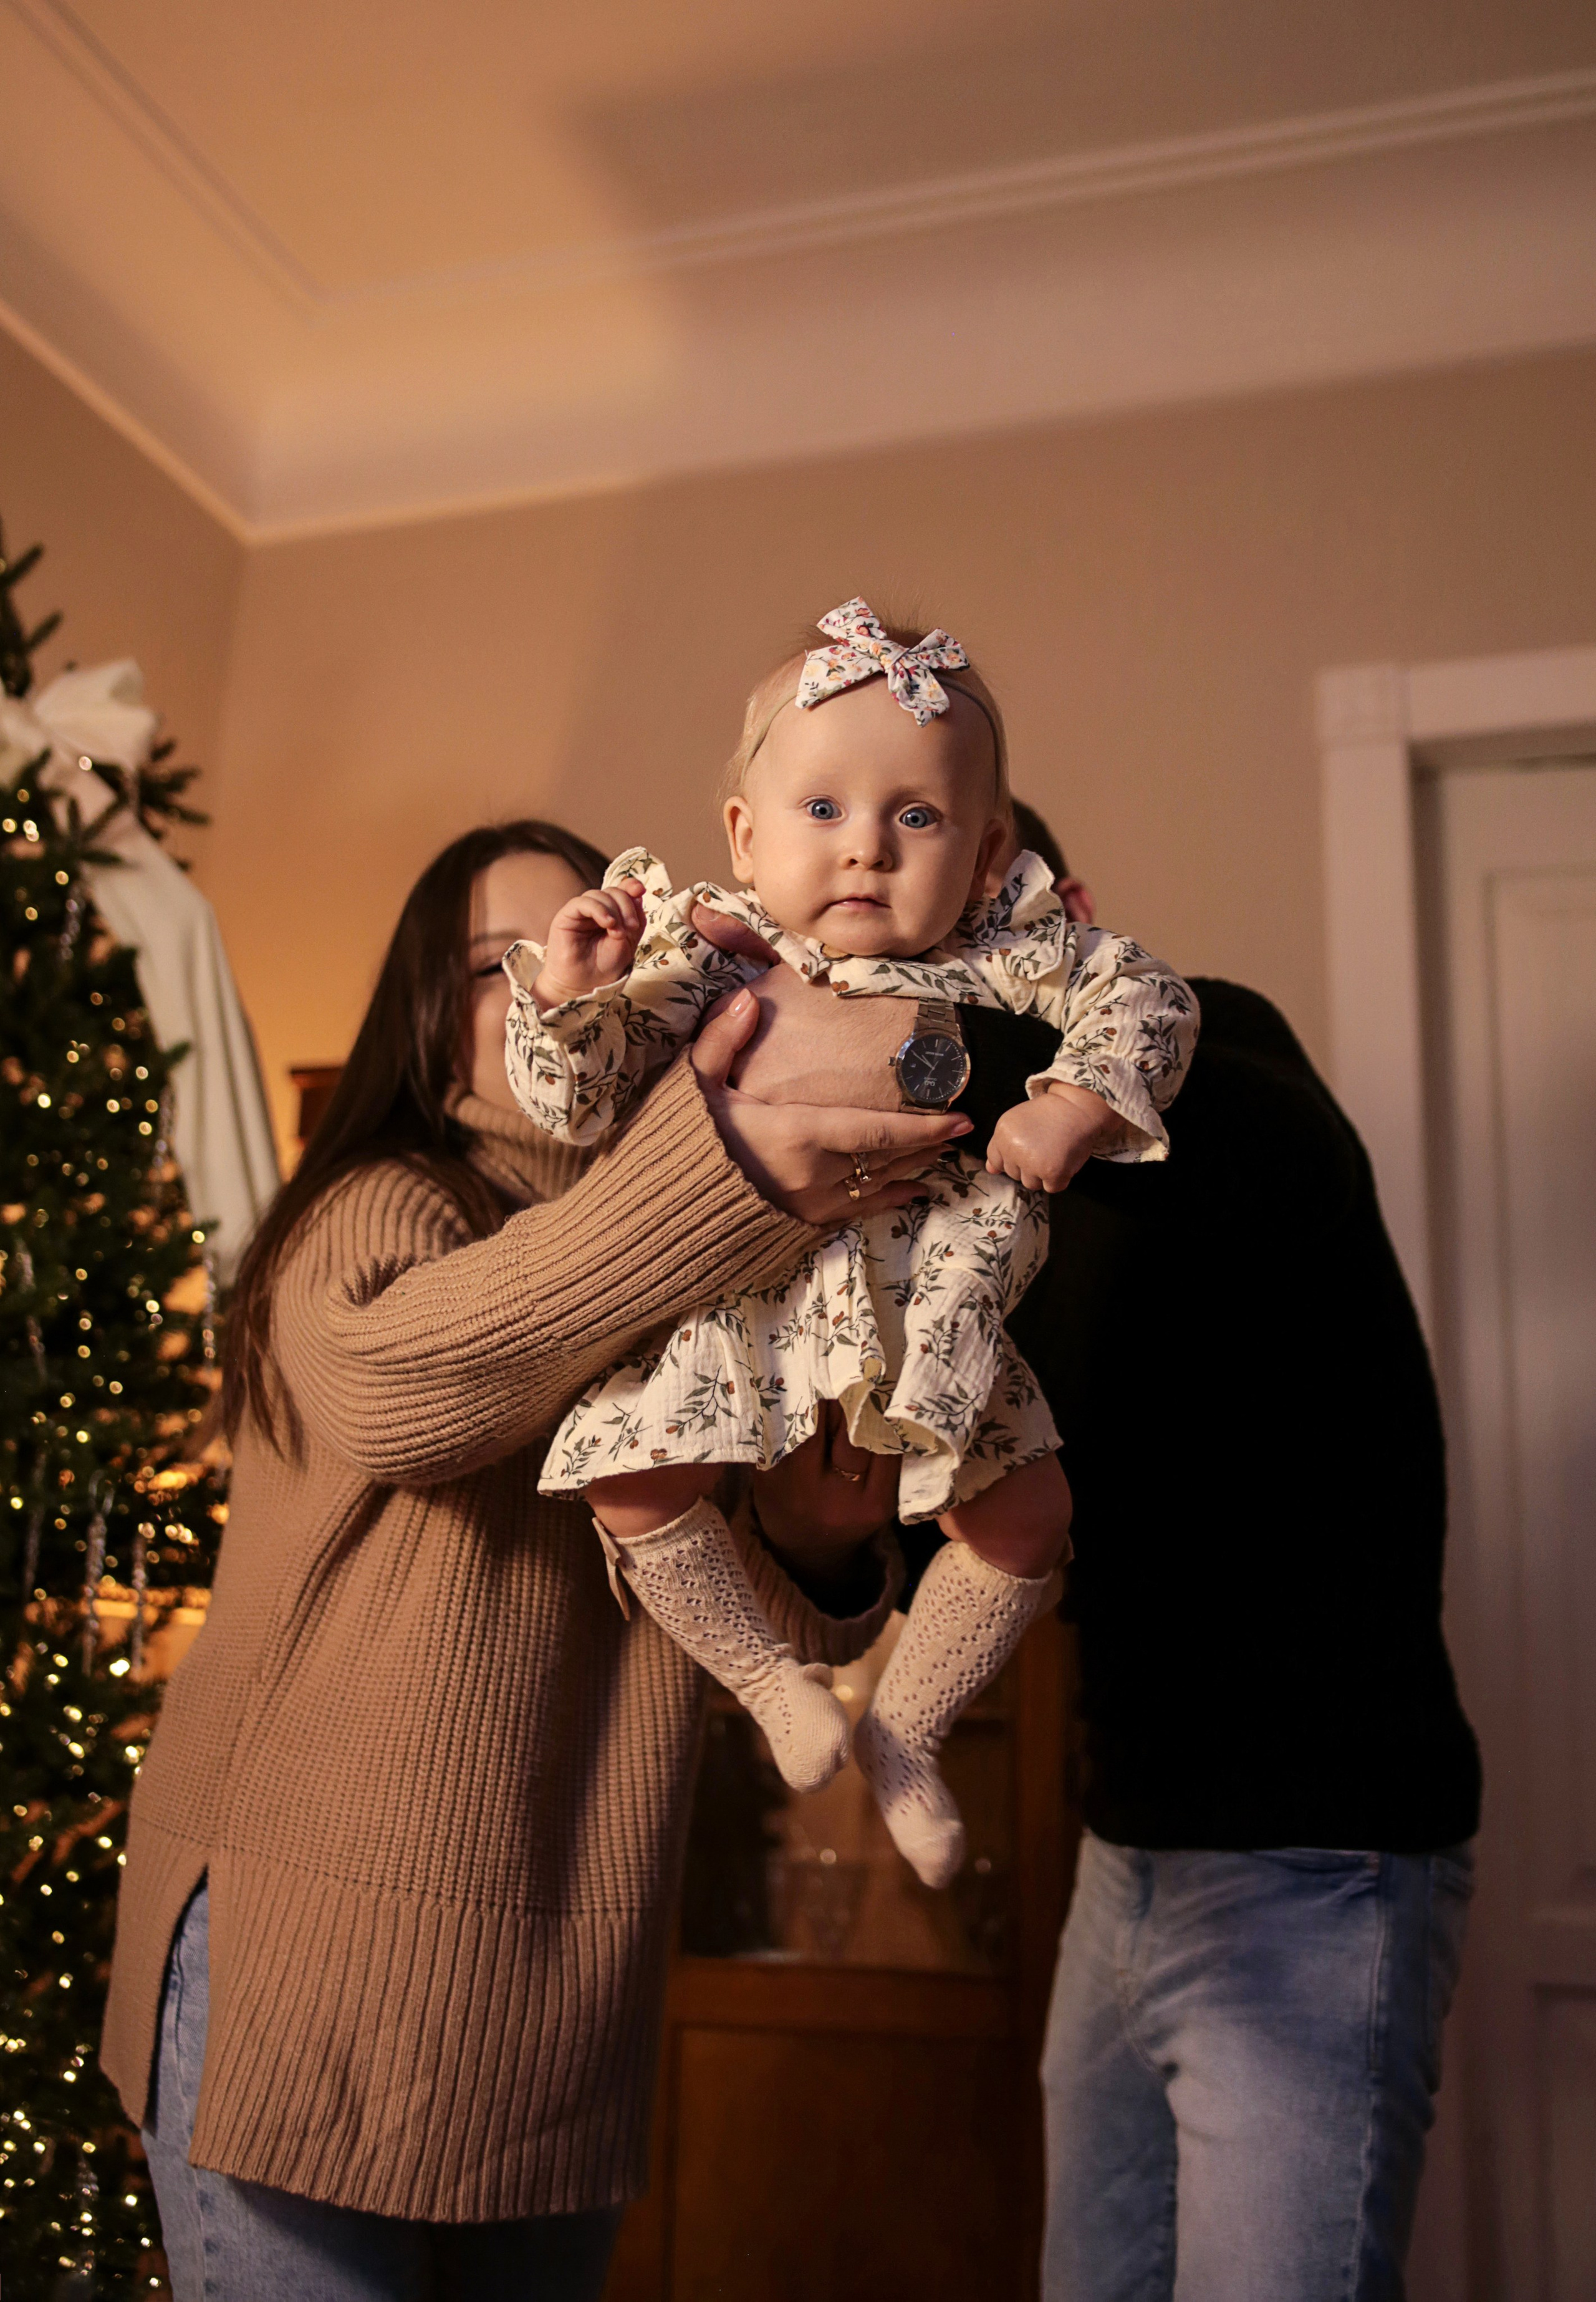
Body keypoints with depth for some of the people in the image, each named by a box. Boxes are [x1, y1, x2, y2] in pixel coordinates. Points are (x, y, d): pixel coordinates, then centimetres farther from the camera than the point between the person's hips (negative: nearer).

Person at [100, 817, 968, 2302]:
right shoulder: (374, 1214, -8)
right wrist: (704, 1168, -45)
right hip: (307, 1957, -5)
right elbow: (384, 1378, -34)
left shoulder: (692, 1294, 10)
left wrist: (811, 1551, -13)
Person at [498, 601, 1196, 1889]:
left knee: (1029, 1514, -2)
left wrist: (1072, 1108, -19)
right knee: (632, 1484, -20)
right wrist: (568, 991, -30)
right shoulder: (692, 948, -14)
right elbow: (577, 1110, -11)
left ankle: (904, 1731, 23)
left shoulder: (991, 951, -11)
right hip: (732, 1288, -1)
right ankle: (770, 1678, 8)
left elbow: (1145, 997, -2)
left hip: (921, 1294, 2)